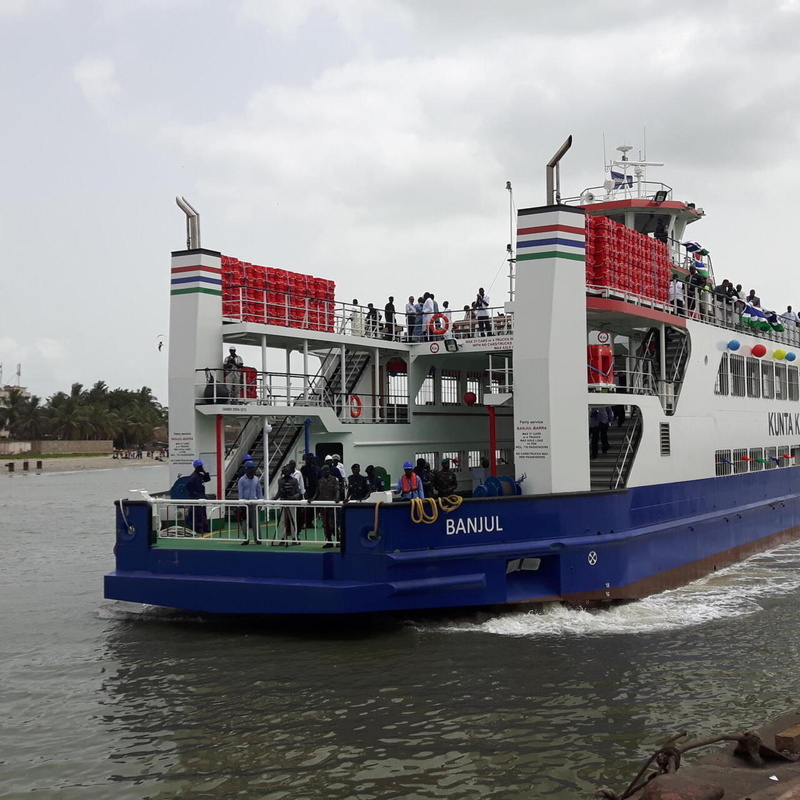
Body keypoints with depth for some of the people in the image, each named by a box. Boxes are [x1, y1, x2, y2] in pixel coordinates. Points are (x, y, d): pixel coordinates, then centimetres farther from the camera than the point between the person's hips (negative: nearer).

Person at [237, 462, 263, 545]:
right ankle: (246, 539, 9)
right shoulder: (242, 480, 0)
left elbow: (259, 491, 14)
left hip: (254, 503, 2)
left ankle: (256, 538, 2)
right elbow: (240, 493, -1)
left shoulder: (256, 480, 10)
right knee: (246, 522, 2)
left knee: (255, 522, -2)